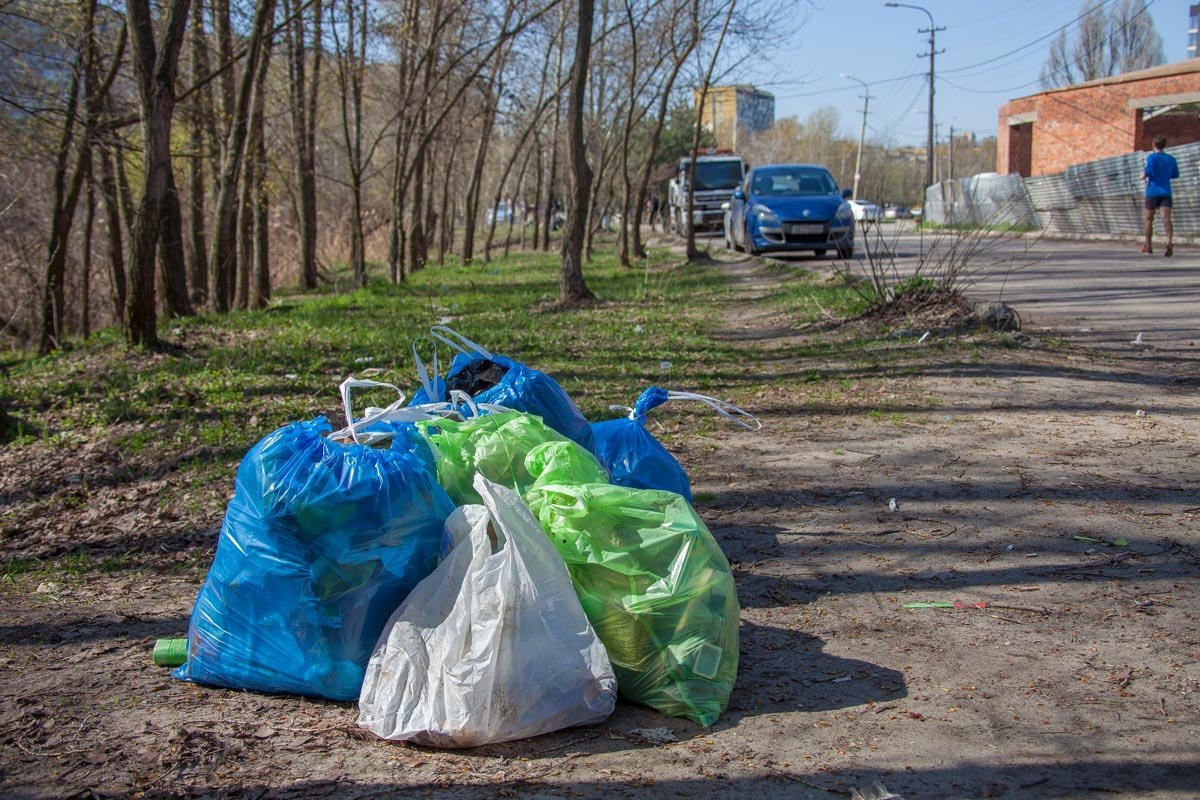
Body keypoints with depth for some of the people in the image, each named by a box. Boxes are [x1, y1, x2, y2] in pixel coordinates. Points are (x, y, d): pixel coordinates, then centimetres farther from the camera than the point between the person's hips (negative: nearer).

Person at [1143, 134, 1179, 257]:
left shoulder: (1152, 157, -3)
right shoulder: (1170, 159, 13)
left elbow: (1149, 170, -18)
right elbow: (1176, 174, 21)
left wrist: (1143, 176, 2)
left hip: (1152, 192, -3)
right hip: (1166, 193, 3)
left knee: (1149, 219, 13)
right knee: (1166, 218, -13)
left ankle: (1148, 246, 23)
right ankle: (1170, 242, -36)